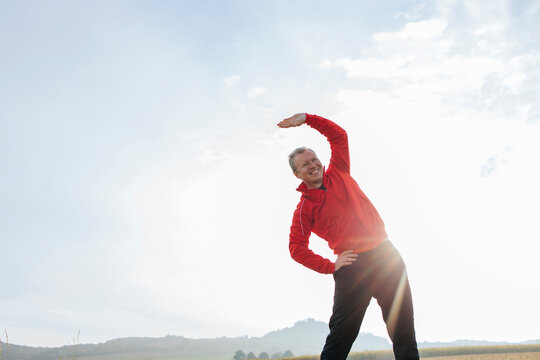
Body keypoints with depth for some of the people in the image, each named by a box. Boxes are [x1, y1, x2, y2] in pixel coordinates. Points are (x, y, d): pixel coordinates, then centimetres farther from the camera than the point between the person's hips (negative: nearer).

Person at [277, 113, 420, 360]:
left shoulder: (338, 173, 11)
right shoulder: (304, 207, 1)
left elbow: (338, 135, 14)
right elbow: (297, 247, 0)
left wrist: (307, 118, 4)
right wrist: (330, 266, -7)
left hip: (385, 254, 4)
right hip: (352, 267, -4)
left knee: (403, 330, 7)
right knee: (341, 336, -3)